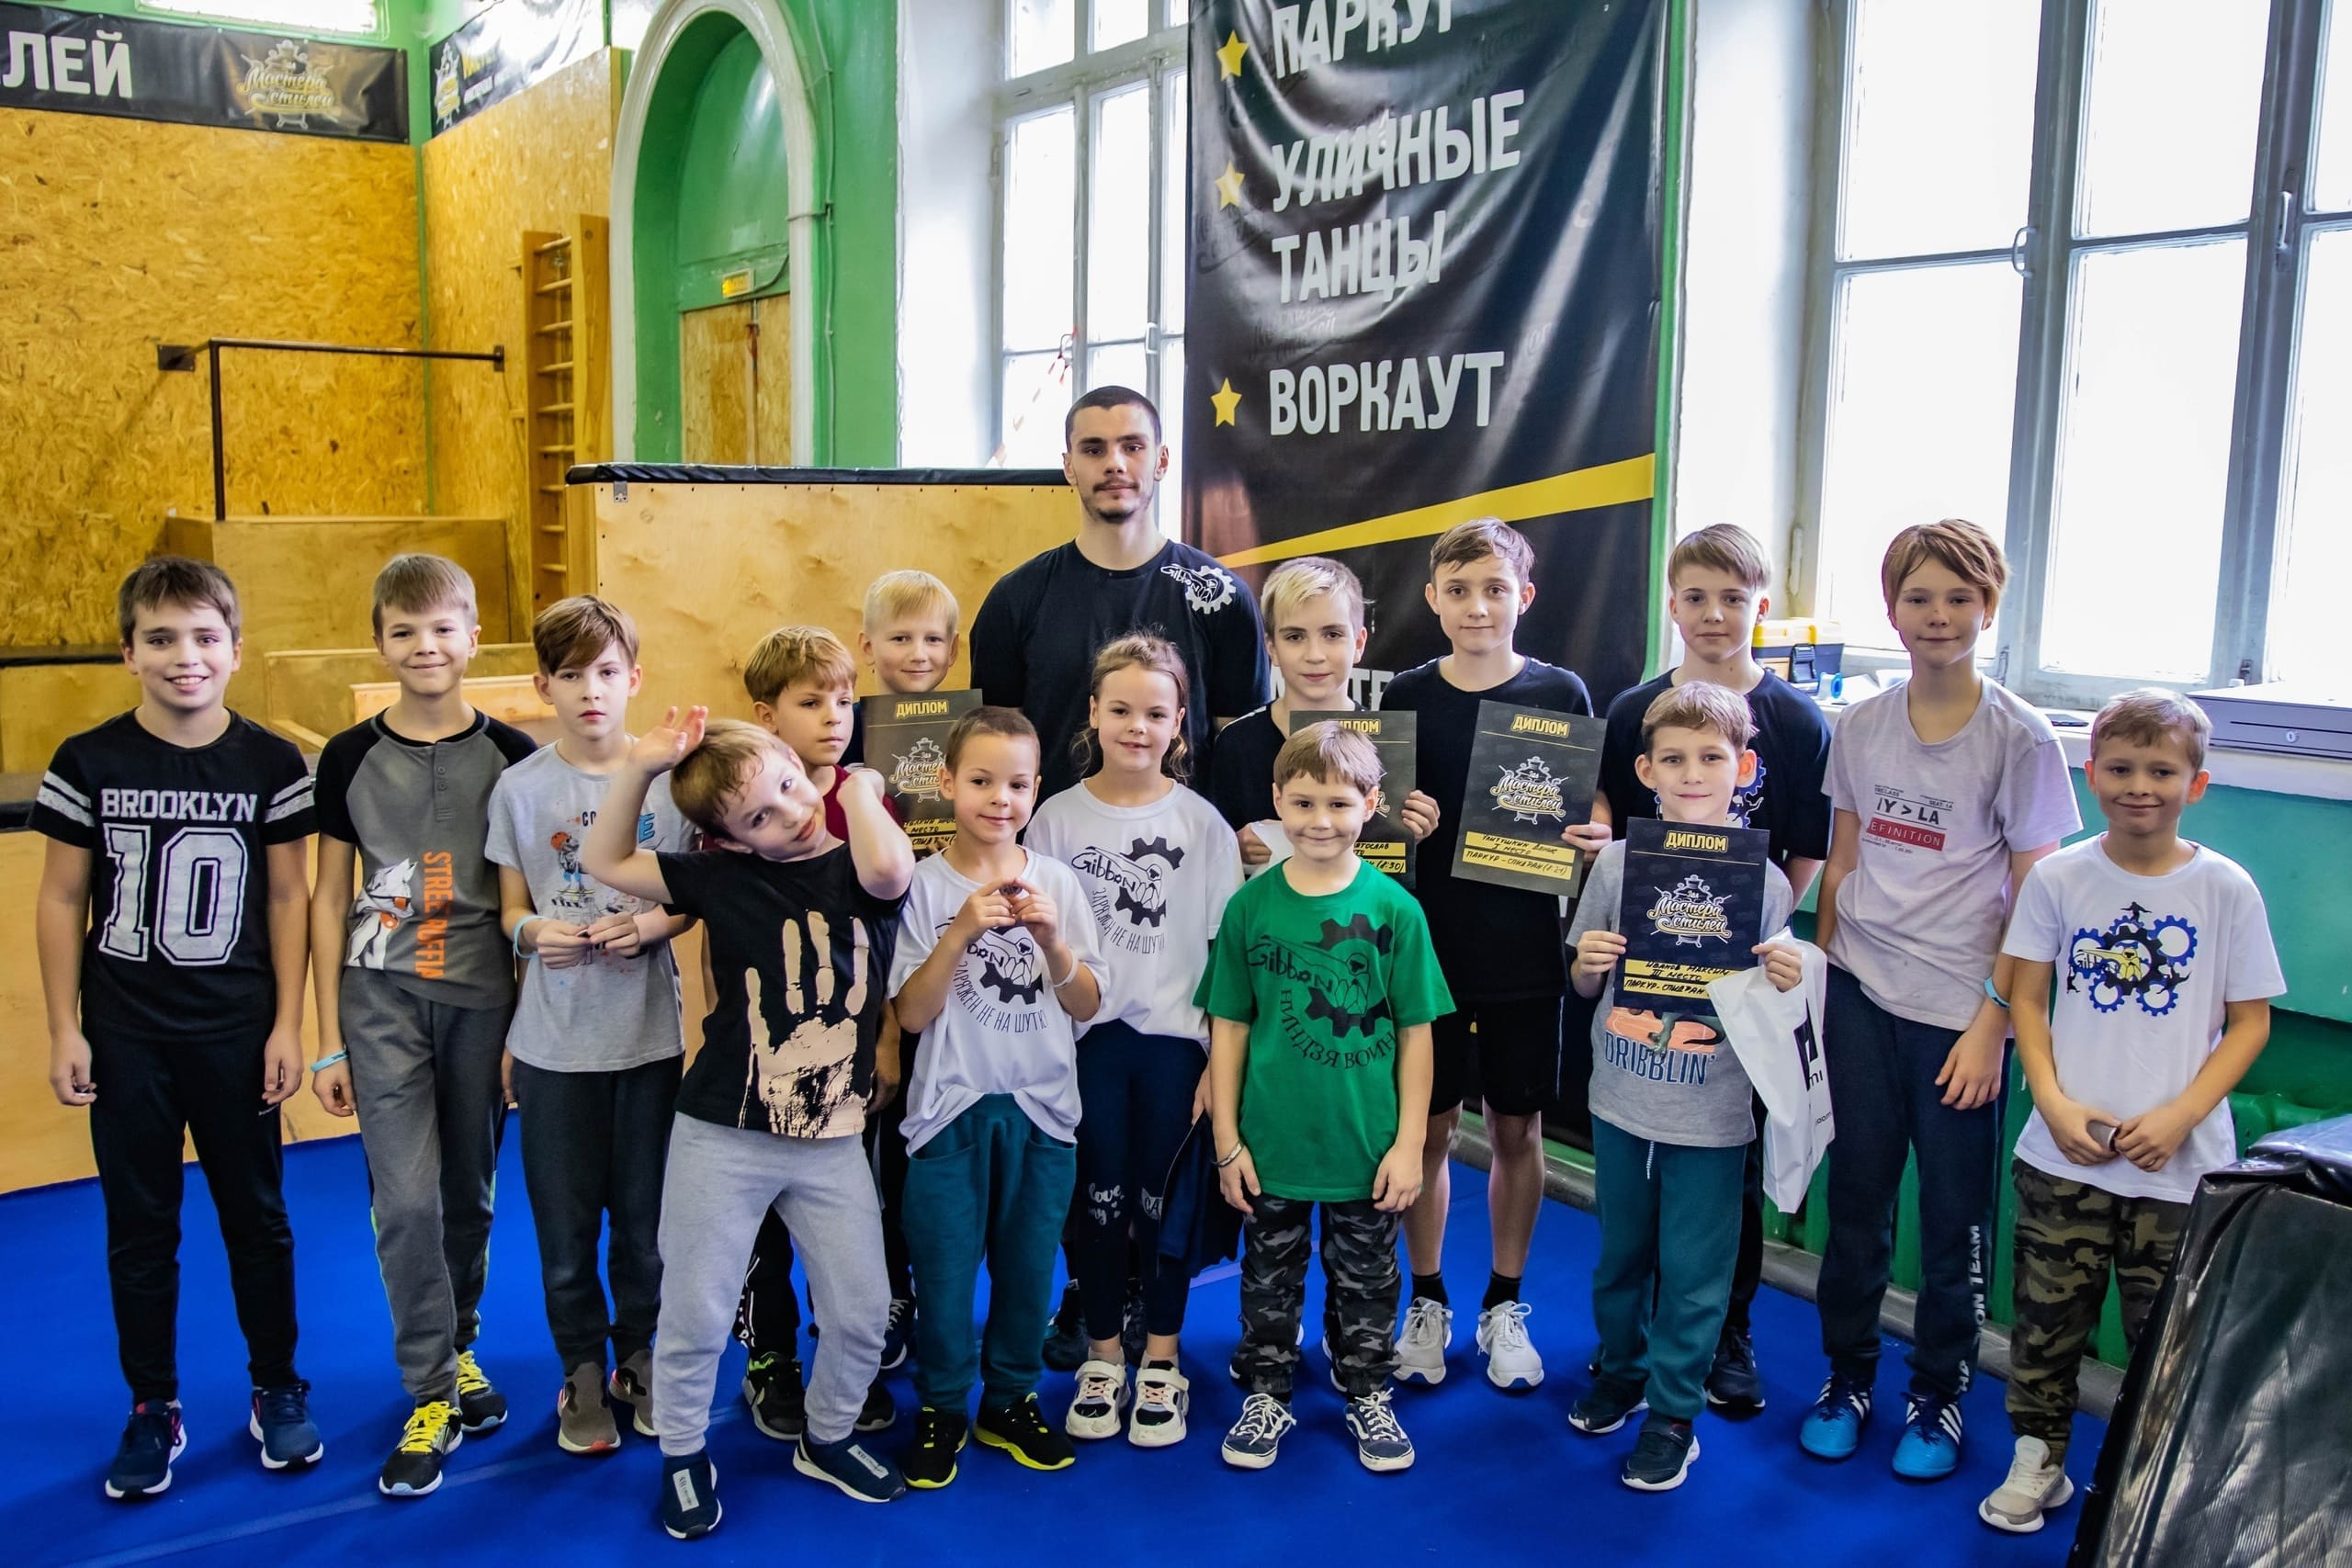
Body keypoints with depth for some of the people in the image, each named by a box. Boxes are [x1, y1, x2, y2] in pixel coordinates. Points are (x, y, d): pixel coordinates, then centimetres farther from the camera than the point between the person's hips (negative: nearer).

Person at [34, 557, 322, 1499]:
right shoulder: (89, 763, -5)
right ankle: (153, 1411, 25)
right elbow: (61, 902, 0)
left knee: (257, 1217, 10)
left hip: (238, 1032, 0)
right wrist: (65, 1030, -3)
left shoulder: (271, 765, -5)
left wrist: (286, 1025, -3)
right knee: (139, 1227, 10)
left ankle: (278, 1389, 27)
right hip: (125, 1034, 0)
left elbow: (288, 899, -1)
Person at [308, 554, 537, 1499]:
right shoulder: (350, 758, 1)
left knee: (470, 1196, 10)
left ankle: (458, 1348, 33)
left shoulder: (513, 756, -1)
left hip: (485, 1001, 0)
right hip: (384, 1002, 0)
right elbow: (329, 900, 4)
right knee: (406, 1200, -5)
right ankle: (430, 1394, 9)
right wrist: (328, 1041, 2)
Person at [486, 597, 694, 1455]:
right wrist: (536, 932, -18)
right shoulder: (521, 787, -2)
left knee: (646, 1216, 10)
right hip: (554, 1039, 0)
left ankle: (639, 1356, 32)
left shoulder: (670, 776, -2)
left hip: (649, 1033, 0)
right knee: (564, 1221, 9)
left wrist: (654, 923, -15)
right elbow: (512, 910, 4)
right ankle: (582, 1369, 29)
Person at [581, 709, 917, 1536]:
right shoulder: (725, 876, -3)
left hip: (833, 1141, 1)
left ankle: (828, 1438, 35)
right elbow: (605, 863, 0)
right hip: (722, 1136, -1)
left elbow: (887, 868, -30)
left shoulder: (858, 870, -4)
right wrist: (639, 766, -11)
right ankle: (683, 1454, 33)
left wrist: (859, 788, -14)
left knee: (862, 1313, 9)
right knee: (696, 1314, 8)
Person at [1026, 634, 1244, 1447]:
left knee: (1163, 1200, 7)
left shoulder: (1202, 822, -2)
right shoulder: (1057, 818, 0)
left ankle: (1161, 1364, 23)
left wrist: (1220, 1060, -4)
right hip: (1086, 1038, 1)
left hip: (1173, 1037, 0)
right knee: (1098, 1200, 8)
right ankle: (1102, 1361, 25)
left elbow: (1225, 950, -1)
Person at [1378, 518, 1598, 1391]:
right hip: (1429, 947, 0)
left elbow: (1593, 816, 5)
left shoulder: (1560, 694, -1)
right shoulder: (1407, 697, 1)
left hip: (1526, 951, 0)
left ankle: (1503, 1305, 27)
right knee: (1428, 1128, 8)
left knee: (1517, 1130, 10)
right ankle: (1427, 1302, 25)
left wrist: (1596, 840, -16)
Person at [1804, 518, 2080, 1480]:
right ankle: (1847, 1375, 28)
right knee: (1856, 1195, 12)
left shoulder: (2020, 740, -8)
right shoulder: (1860, 727, 4)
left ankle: (1938, 1396, 26)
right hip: (1859, 996, 3)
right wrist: (1822, 974, 8)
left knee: (1954, 1215, 7)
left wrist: (1992, 1022, -10)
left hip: (1957, 1010, -3)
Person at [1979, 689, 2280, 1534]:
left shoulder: (2226, 889, -4)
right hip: (2064, 1151, 1)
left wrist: (2180, 1116, -12)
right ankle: (2037, 1457, 29)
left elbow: (2250, 1021, -1)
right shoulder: (2057, 878, -2)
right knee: (2049, 1314, 11)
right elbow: (2026, 999, 3)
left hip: (2180, 1161, -1)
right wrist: (2054, 1102, -10)